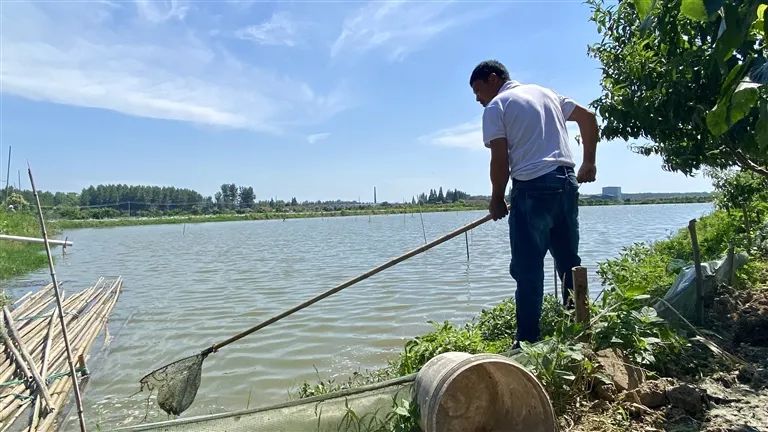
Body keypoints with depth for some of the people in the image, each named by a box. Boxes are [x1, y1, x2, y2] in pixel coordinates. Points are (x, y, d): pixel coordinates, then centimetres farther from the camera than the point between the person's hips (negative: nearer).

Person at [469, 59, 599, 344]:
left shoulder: (496, 106, 1)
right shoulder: (545, 92, 21)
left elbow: (500, 161, -8)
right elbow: (588, 117, 19)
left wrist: (497, 200, 4)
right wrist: (589, 163, 23)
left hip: (532, 187, -7)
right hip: (567, 182, 7)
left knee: (528, 269, -4)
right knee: (569, 261, 15)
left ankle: (528, 341, -2)